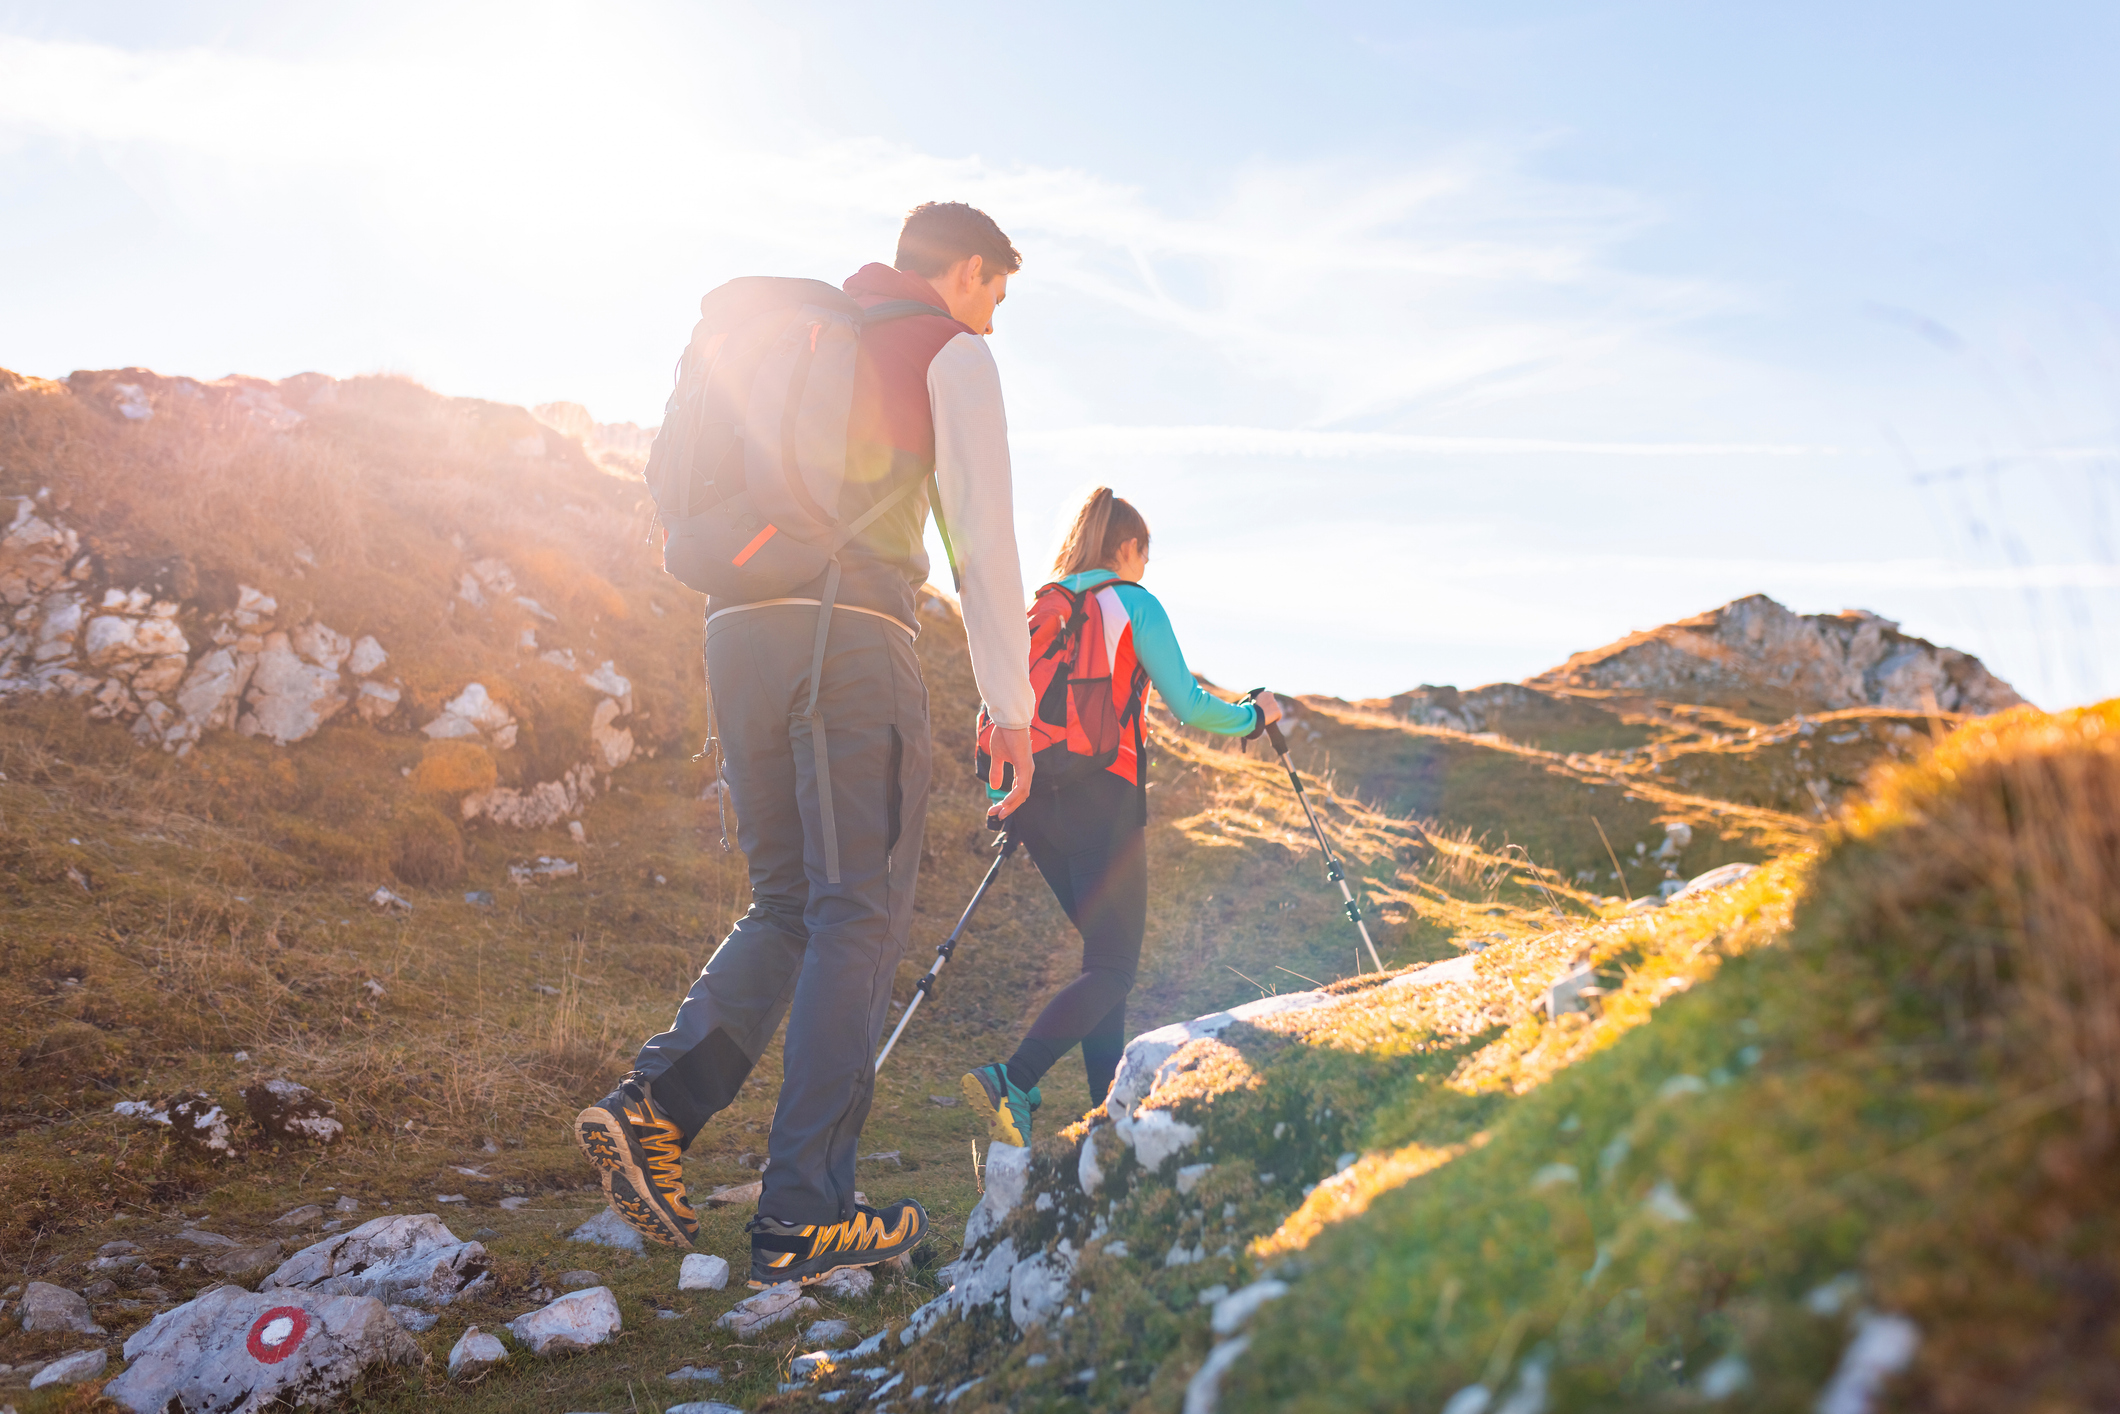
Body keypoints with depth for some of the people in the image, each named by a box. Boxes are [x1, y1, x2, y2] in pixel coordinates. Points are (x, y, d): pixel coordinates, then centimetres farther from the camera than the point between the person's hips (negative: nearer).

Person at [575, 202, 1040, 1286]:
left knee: (788, 903, 14)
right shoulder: (949, 351, 8)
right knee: (861, 916, -3)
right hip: (851, 636, -7)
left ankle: (657, 1099, -4)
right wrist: (1010, 704, -2)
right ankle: (804, 1214, -3)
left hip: (738, 630, 7)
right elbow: (982, 535, -2)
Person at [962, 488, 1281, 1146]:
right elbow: (1188, 706, -1)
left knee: (1103, 948, 15)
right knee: (1113, 965, -5)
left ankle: (1109, 1110, 11)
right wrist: (1255, 714, 16)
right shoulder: (1133, 603, 2)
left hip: (1031, 795, 7)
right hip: (1099, 794, -7)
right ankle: (1011, 1081, -24)